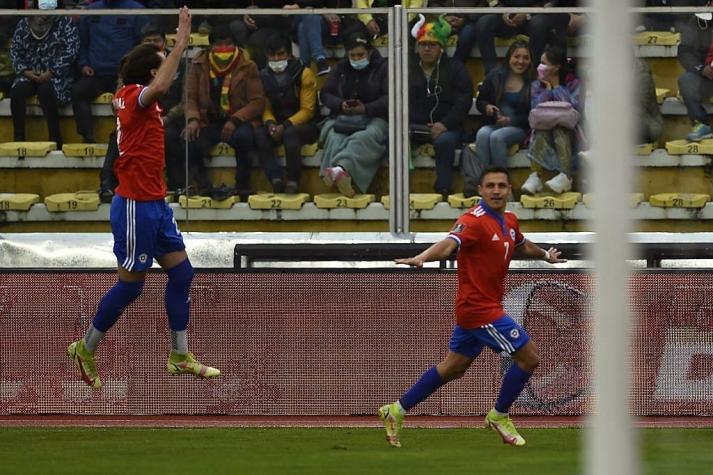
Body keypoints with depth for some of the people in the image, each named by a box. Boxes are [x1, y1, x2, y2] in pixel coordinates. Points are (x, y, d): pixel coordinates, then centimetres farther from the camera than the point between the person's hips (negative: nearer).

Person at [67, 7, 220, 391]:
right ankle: (85, 350, 16)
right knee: (130, 286, 0)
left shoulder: (131, 97, 7)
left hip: (155, 204, 10)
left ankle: (179, 356, 15)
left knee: (181, 273, 9)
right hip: (135, 206, -10)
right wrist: (181, 43, -36)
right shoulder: (133, 97, -19)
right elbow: (159, 87, -41)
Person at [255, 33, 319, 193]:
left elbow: (307, 110, -10)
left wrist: (285, 126, -23)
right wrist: (270, 123, -16)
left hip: (304, 125, -4)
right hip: (278, 125, 4)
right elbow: (266, 108, 8)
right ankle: (276, 180, -34)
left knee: (290, 133, -38)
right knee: (259, 134, -27)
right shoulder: (264, 77, 6)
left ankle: (293, 183, -31)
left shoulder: (304, 74, -8)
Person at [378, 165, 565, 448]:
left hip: (482, 306, 9)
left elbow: (521, 246, 32)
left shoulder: (509, 221, 8)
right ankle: (499, 417, 13)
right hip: (479, 308, -9)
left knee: (452, 368, 17)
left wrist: (545, 255, 45)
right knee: (528, 357, -5)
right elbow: (449, 244, -39)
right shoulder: (474, 221, -20)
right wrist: (423, 257, -57)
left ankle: (397, 411, 25)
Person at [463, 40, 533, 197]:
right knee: (482, 134, -31)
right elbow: (479, 101, 17)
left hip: (519, 127, -3)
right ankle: (477, 183, -40)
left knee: (496, 137, -34)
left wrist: (510, 120, -13)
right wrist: (486, 107, -6)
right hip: (493, 124, 3)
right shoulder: (495, 76, 9)